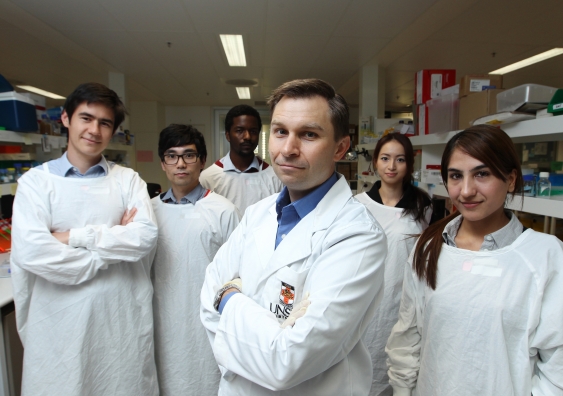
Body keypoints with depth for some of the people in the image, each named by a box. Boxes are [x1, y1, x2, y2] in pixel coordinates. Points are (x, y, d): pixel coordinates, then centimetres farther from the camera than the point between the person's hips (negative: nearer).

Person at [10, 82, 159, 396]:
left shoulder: (128, 179, 3)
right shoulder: (36, 181, -1)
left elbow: (147, 235, -12)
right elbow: (31, 252, -15)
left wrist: (76, 237, -14)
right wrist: (114, 243, -11)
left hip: (123, 320, 1)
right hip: (60, 325, -1)